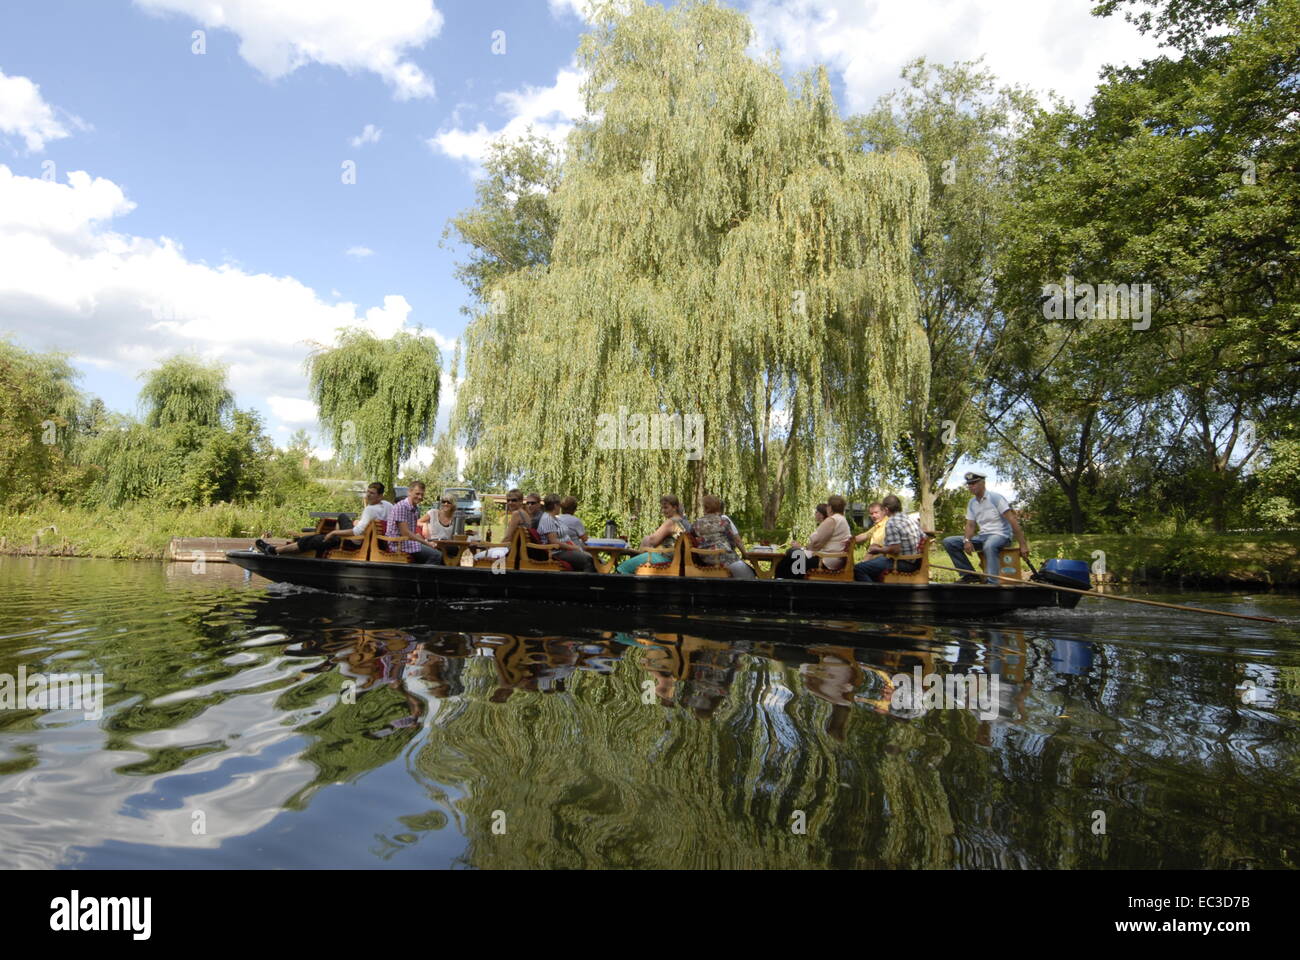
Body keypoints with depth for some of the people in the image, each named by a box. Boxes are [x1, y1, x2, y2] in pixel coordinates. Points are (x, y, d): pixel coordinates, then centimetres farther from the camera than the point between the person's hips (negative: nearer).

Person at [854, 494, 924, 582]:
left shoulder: (891, 522, -15)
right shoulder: (913, 520, 10)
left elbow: (895, 549, -23)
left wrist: (878, 550, -5)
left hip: (903, 564, -9)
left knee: (858, 569, -11)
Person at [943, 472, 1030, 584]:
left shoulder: (995, 497, -10)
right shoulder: (972, 503, 11)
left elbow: (1013, 521, -14)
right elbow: (970, 525, 9)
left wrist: (1023, 545, -19)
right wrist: (967, 540, -15)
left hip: (1000, 535, -7)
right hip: (982, 536, 7)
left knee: (989, 545, -43)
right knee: (949, 542, -6)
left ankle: (992, 583, -46)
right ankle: (970, 574, -6)